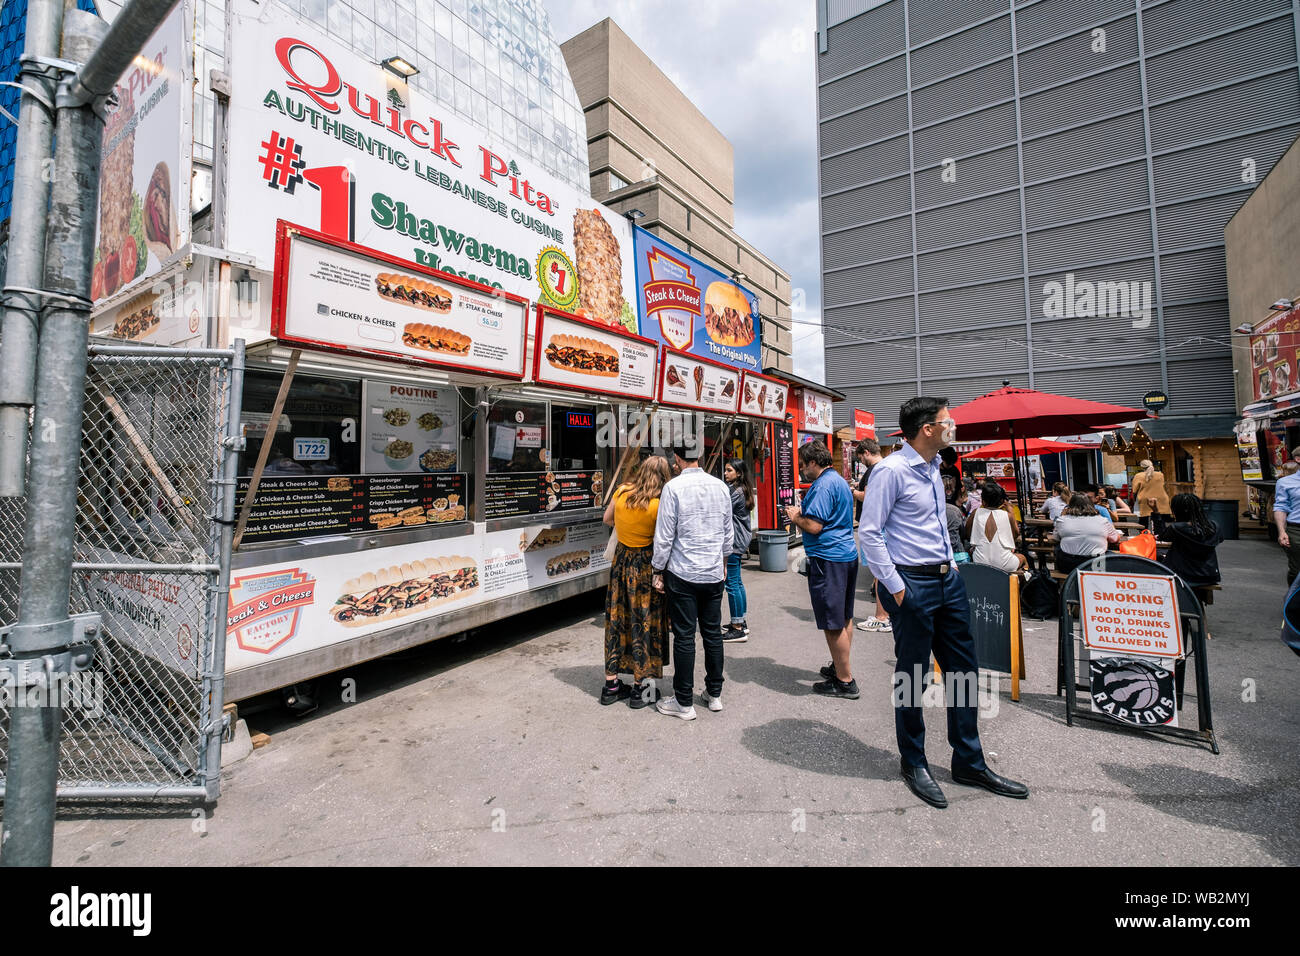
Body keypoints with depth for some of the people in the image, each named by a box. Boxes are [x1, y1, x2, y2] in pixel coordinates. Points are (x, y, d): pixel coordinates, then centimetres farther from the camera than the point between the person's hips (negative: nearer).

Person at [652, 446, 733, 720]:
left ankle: (684, 703, 14)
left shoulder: (674, 487, -12)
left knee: (684, 637, 3)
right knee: (713, 633, 15)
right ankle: (714, 694, 28)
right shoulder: (720, 486, 4)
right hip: (714, 573, 5)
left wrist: (659, 570, -1)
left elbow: (665, 535, -12)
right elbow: (727, 531, 12)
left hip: (683, 573, -5)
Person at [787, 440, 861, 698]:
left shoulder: (823, 485, -16)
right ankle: (841, 666, 32)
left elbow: (814, 527, -22)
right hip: (848, 554, 11)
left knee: (833, 624, -1)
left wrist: (795, 517, -4)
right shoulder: (839, 481, 16)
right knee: (844, 618, 19)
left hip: (828, 559, -11)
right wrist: (803, 513, 16)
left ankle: (844, 681, 7)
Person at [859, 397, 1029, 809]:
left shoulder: (933, 468, 12)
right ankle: (914, 765, 25)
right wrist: (895, 585, -18)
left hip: (948, 580, 9)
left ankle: (969, 764, 33)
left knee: (964, 671, 16)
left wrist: (950, 564, 16)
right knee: (910, 678, 6)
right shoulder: (892, 470, -16)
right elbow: (869, 533, -18)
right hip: (913, 585, -9)